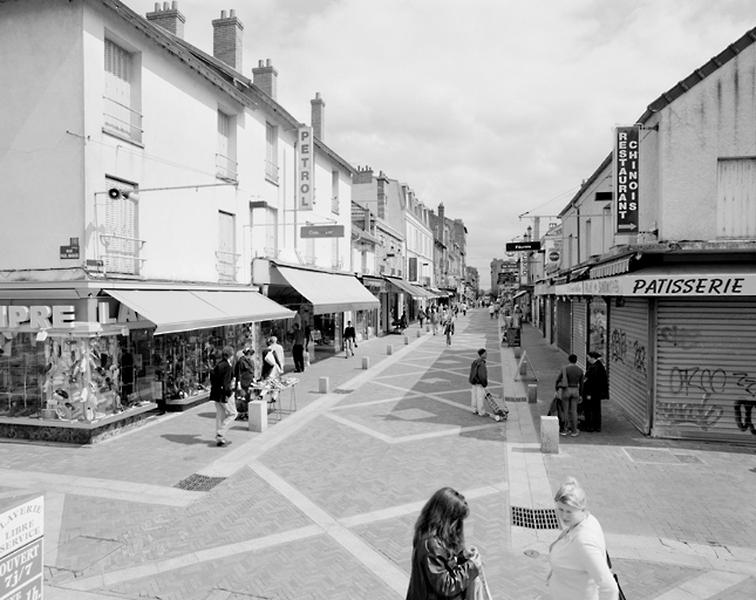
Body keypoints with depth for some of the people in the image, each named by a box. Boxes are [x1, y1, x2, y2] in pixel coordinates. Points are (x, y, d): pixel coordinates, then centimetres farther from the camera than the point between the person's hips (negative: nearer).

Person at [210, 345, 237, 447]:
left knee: (220, 415, 15)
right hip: (225, 393, -9)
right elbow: (226, 382, -20)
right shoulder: (227, 366, -17)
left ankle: (219, 438, 20)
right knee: (232, 414, 5)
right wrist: (227, 394, -17)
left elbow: (212, 376, 12)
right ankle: (220, 434, -3)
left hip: (216, 392, 9)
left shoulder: (217, 364, 9)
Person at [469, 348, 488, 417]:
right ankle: (482, 412, 7)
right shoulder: (481, 364, -24)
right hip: (479, 383, -9)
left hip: (474, 382, 9)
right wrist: (484, 383, -14)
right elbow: (482, 375, -24)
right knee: (481, 397, -1)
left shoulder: (475, 362, 5)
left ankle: (475, 410, 28)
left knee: (474, 396, 16)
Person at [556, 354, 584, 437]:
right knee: (574, 411, 8)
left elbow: (558, 380, -3)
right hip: (575, 391, 2)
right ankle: (574, 431, 10)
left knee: (565, 411, 7)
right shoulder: (580, 370, 1)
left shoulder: (564, 368, -9)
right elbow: (581, 384, 8)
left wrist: (556, 390, 11)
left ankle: (564, 430, 11)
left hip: (566, 390, -2)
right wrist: (580, 395, 18)